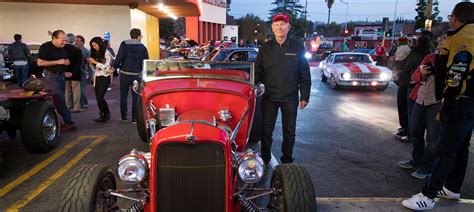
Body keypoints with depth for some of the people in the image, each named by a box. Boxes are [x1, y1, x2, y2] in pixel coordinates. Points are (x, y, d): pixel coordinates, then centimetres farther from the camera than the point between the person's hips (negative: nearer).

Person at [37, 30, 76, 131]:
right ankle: (69, 123, -7)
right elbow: (40, 63, -16)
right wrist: (57, 62, -18)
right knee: (60, 101, -10)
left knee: (58, 101, 9)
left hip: (61, 76, 8)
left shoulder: (62, 48, 14)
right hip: (51, 76, -8)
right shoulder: (45, 47, -9)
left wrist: (67, 62, 6)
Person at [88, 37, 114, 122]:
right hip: (97, 78, 7)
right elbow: (96, 67, 19)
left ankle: (105, 115, -3)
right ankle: (104, 115, 11)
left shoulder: (107, 53, -7)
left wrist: (95, 62, -14)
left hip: (105, 77, -7)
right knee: (98, 98, 3)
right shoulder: (96, 54, 13)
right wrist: (91, 63, -1)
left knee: (100, 97, -15)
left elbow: (107, 67, -14)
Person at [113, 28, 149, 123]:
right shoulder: (142, 47, 1)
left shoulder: (124, 44, -1)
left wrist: (115, 67, 2)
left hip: (124, 74, 1)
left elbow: (119, 57, -10)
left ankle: (123, 117, 18)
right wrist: (141, 70, 15)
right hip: (136, 75, 0)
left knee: (123, 96, 12)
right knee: (135, 97, 5)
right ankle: (134, 118, 5)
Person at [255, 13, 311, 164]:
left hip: (290, 98, 0)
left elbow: (305, 75, 1)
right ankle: (265, 159, 23)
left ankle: (287, 160, 29)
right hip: (269, 97, 1)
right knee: (266, 130, 7)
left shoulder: (297, 47, -1)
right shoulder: (265, 48, 2)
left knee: (289, 132, 12)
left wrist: (305, 96, -1)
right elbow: (258, 72, 7)